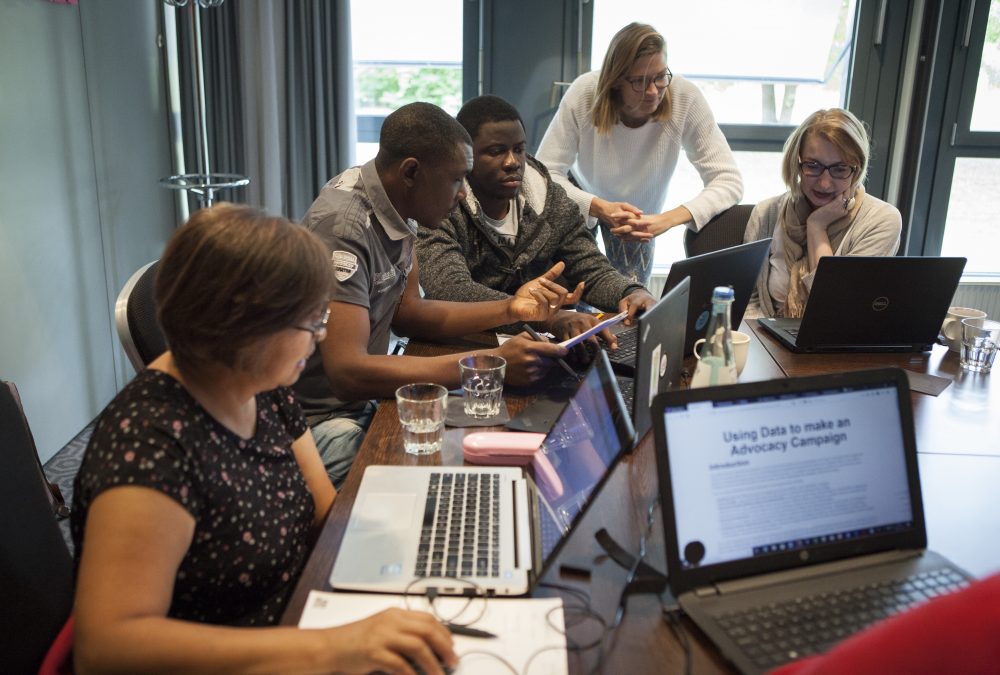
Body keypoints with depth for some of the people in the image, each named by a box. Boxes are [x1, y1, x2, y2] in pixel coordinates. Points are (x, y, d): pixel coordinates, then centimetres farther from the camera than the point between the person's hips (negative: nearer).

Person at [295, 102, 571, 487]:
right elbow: (347, 372, -32)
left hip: (360, 403, 8)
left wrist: (509, 310, -4)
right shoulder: (344, 226, -26)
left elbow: (407, 314, 9)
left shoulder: (394, 208, 0)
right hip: (319, 423, -8)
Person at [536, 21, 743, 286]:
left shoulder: (686, 99, -33)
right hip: (582, 197, -1)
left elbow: (729, 180, -31)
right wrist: (600, 208, -46)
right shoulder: (584, 93, -33)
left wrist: (667, 219, -48)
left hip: (641, 213, 1)